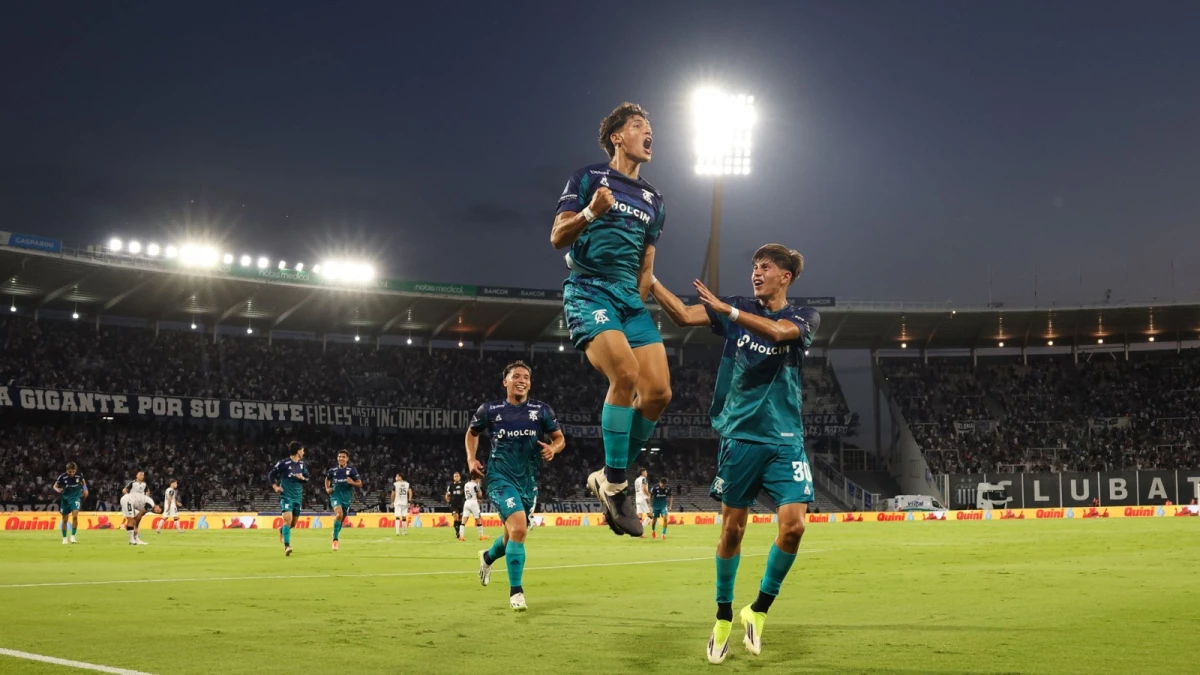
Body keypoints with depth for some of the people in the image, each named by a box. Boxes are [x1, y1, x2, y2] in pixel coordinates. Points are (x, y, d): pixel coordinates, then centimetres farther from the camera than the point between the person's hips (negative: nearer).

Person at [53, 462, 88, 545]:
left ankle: (73, 536, -7)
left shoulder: (79, 475, -12)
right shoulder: (62, 477, -17)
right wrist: (58, 490, -26)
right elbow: (55, 486, -5)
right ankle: (64, 538, 24)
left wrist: (85, 489, 0)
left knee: (75, 516, -20)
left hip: (76, 497, -1)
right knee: (65, 519, 8)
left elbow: (83, 482, 12)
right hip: (65, 498, 1)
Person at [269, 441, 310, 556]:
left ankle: (282, 530, 48)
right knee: (288, 519, -20)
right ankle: (287, 546, -20)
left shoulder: (302, 464, 7)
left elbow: (307, 477, 15)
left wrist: (302, 478, -7)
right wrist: (275, 487, -13)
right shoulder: (284, 463, -10)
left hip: (298, 496, 6)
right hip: (286, 496, -6)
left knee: (293, 522, 14)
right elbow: (271, 475, -3)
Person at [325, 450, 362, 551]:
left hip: (347, 496, 1)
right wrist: (327, 489, 6)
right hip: (335, 495, -1)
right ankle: (335, 539, -20)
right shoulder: (333, 470, 3)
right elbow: (327, 479, 23)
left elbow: (360, 484, -2)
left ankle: (335, 536, 36)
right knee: (339, 514, -25)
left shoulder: (352, 470, -4)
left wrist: (352, 483, -22)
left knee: (342, 518, 10)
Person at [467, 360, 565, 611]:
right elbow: (472, 432, 17)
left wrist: (553, 448, -14)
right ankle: (516, 591, -11)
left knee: (513, 535, 17)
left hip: (528, 480, 4)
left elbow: (560, 438, 9)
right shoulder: (489, 410, -1)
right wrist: (471, 459, 3)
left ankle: (488, 557, 53)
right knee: (519, 529, -24)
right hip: (501, 477, -4)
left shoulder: (542, 411, 2)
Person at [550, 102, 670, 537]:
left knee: (658, 391, -10)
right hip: (588, 292, -6)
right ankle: (615, 484, -17)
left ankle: (610, 479, 5)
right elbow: (557, 237, -3)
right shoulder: (588, 178, 4)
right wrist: (591, 212, -20)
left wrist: (637, 305, 11)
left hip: (629, 298, 6)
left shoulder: (653, 199, 21)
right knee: (626, 373, -27)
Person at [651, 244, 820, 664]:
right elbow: (683, 315, -7)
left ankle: (759, 610, 6)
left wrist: (726, 309, -30)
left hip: (784, 440, -1)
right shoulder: (737, 309, 7)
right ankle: (724, 618, 20)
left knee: (793, 524, -14)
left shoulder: (804, 318, 2)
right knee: (732, 528, 4)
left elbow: (777, 331, -21)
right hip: (739, 436, 1)